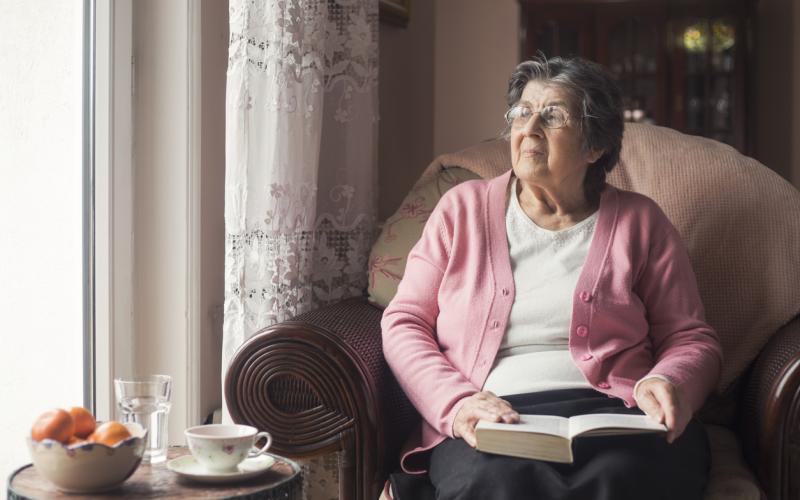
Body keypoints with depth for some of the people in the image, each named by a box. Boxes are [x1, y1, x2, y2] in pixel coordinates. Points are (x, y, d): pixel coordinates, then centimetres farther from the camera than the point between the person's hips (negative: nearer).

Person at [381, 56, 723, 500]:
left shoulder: (638, 222, 14)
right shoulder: (463, 209, 14)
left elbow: (692, 339, 13)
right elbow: (403, 323, 8)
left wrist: (668, 384, -12)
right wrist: (459, 403, -10)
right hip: (490, 423, -1)